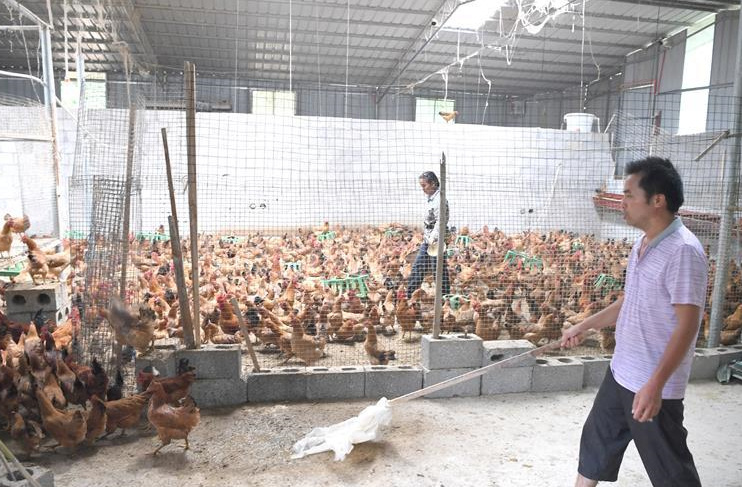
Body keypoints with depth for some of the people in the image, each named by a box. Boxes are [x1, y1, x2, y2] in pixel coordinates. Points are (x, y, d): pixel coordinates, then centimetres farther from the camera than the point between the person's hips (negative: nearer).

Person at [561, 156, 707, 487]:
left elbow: (687, 325, -25)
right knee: (596, 439, 21)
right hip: (620, 373, 9)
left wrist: (655, 385, -28)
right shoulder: (642, 244, 6)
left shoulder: (683, 250, -22)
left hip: (654, 386, -8)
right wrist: (584, 326, 19)